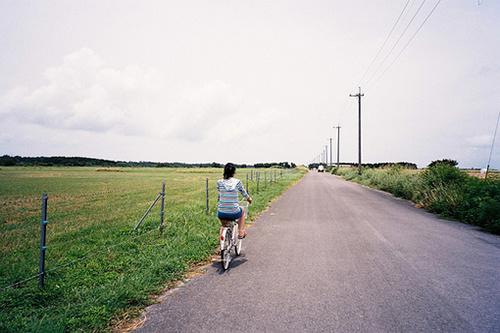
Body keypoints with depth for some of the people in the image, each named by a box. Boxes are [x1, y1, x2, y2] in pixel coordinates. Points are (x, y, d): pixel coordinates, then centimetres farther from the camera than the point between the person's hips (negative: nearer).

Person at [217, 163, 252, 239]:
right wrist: (249, 199, 33)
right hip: (234, 213, -1)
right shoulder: (237, 182, -4)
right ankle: (241, 232, 30)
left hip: (221, 214, 1)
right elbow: (244, 194, 11)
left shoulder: (219, 182, -1)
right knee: (242, 212, 33)